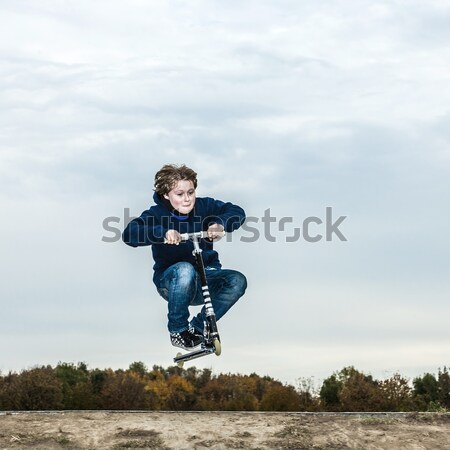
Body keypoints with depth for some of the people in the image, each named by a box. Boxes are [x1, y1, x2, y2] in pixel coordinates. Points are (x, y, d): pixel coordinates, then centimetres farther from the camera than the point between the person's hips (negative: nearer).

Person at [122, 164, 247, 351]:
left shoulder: (203, 206, -3)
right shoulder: (157, 214, -11)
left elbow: (237, 212, -9)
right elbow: (129, 234, -28)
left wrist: (220, 223, -32)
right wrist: (163, 232, -45)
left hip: (205, 277, 3)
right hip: (170, 280, -3)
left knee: (237, 281, -25)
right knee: (185, 269, -39)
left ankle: (198, 326, -7)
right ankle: (178, 331, -18)